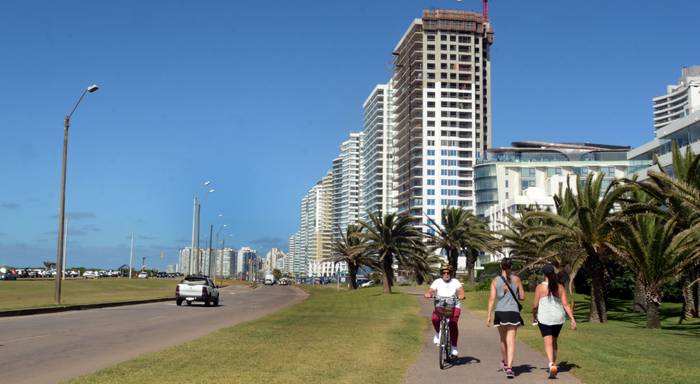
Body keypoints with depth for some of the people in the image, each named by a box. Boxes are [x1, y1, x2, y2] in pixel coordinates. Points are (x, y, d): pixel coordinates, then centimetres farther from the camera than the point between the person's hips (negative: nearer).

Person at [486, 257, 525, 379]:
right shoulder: (516, 279, -1)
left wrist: (489, 316, -3)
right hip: (513, 313, -1)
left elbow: (492, 298, -5)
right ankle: (509, 367, -14)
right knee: (511, 341, -2)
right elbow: (522, 296, 4)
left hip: (500, 313, 1)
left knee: (503, 340, 20)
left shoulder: (495, 280, -1)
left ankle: (504, 362, 38)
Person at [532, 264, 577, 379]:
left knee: (548, 342, -7)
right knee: (554, 341, 21)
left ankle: (551, 364, -29)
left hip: (544, 318, -4)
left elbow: (535, 305, -4)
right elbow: (565, 304, -3)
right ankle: (554, 364, 29)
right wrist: (572, 319, -2)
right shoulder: (560, 287, 2)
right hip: (558, 318, 4)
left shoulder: (540, 287, -6)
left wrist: (534, 316, 14)